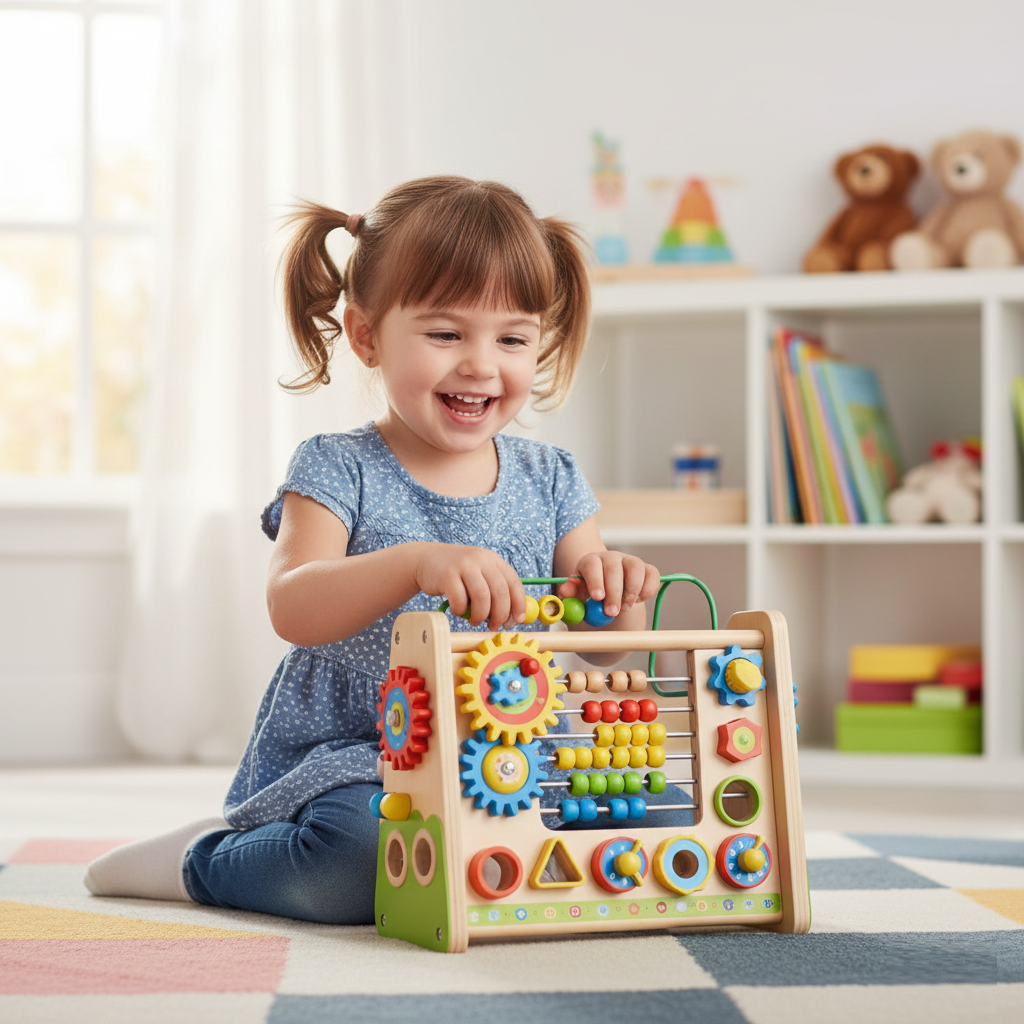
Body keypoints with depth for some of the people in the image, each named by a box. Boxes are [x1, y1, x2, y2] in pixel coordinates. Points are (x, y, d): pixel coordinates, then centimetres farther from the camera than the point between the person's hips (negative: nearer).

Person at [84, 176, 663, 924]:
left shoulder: (549, 480, 8)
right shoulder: (338, 471, -4)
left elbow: (603, 649, 5)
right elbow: (293, 610, -21)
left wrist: (613, 597, -20)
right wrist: (417, 565, -39)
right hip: (347, 758, -4)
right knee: (363, 851, -35)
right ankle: (206, 861, -1)